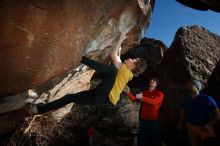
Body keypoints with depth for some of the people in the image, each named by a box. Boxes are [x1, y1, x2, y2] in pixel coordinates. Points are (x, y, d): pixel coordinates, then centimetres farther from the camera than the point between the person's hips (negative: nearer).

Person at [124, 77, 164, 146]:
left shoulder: (159, 93, -3)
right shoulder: (144, 92, 9)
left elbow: (154, 102, -21)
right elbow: (134, 99, 1)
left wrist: (142, 98, -29)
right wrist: (128, 92, -15)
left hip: (154, 121, -3)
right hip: (143, 119, 3)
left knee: (155, 140, 10)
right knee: (141, 139, 10)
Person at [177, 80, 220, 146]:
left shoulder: (207, 99, -18)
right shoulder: (186, 99, -6)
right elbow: (183, 111, 8)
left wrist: (208, 125, -23)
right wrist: (180, 123, 12)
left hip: (204, 127, -3)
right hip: (191, 127, 4)